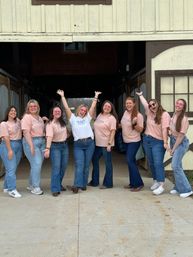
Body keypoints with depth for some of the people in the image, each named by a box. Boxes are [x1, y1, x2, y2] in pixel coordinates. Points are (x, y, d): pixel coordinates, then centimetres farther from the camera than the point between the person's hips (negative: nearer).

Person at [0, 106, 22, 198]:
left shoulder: (18, 121, 12)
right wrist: (10, 150, -20)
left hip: (19, 146, 7)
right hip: (8, 146, -6)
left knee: (13, 168, 9)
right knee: (11, 169, -9)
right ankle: (12, 190, -6)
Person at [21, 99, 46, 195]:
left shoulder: (39, 118, 16)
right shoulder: (27, 117, -7)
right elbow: (26, 132, -16)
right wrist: (31, 146, -22)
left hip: (41, 142, 8)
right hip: (31, 141, -8)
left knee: (37, 165, 9)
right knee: (36, 164, -11)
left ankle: (31, 185, 22)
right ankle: (35, 187, -1)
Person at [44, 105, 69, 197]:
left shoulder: (63, 122, 7)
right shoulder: (50, 124, -14)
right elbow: (49, 137, -27)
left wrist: (64, 140, 10)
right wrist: (47, 148, -38)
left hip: (64, 145, 7)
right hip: (55, 146, -6)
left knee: (63, 167, 11)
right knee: (56, 167, -10)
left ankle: (59, 184, 28)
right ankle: (55, 189, -6)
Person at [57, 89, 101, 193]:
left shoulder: (87, 118, 15)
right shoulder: (73, 118, 10)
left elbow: (93, 107, 13)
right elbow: (66, 107, 5)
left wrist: (96, 96, 13)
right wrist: (62, 96, 5)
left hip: (89, 143, 2)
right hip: (78, 144, -2)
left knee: (86, 165, 5)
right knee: (79, 165, -11)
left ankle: (83, 184, 11)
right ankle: (77, 185, -16)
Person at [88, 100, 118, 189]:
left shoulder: (112, 118, -8)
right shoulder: (99, 115, 11)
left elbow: (113, 131, -12)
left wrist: (109, 143, -18)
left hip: (106, 144, -7)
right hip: (97, 143, 7)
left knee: (108, 163, 3)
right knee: (95, 161, 14)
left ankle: (108, 183, 13)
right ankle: (94, 181, 27)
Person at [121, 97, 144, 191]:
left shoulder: (138, 115, -15)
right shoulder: (125, 113, 5)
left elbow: (140, 130, -15)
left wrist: (134, 124, -30)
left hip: (134, 141, -7)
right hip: (126, 141, 7)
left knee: (130, 161, -13)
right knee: (131, 161, 12)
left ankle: (138, 184, -5)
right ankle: (132, 183, 20)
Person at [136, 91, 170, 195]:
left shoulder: (164, 114, -10)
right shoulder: (149, 113, 9)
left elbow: (164, 128, -17)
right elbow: (145, 103, 24)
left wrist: (165, 142, -21)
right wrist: (140, 95, 34)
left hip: (158, 142, -7)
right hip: (146, 140, 7)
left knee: (158, 163, -13)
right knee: (151, 163, 10)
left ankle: (161, 185, -14)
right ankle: (156, 181, 20)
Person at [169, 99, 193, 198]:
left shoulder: (184, 118, -16)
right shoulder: (173, 116, 5)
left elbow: (181, 135, -17)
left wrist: (173, 148, -14)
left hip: (181, 142, -7)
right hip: (173, 140, 7)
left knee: (175, 165, -12)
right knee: (177, 165, 11)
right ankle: (178, 187, 21)